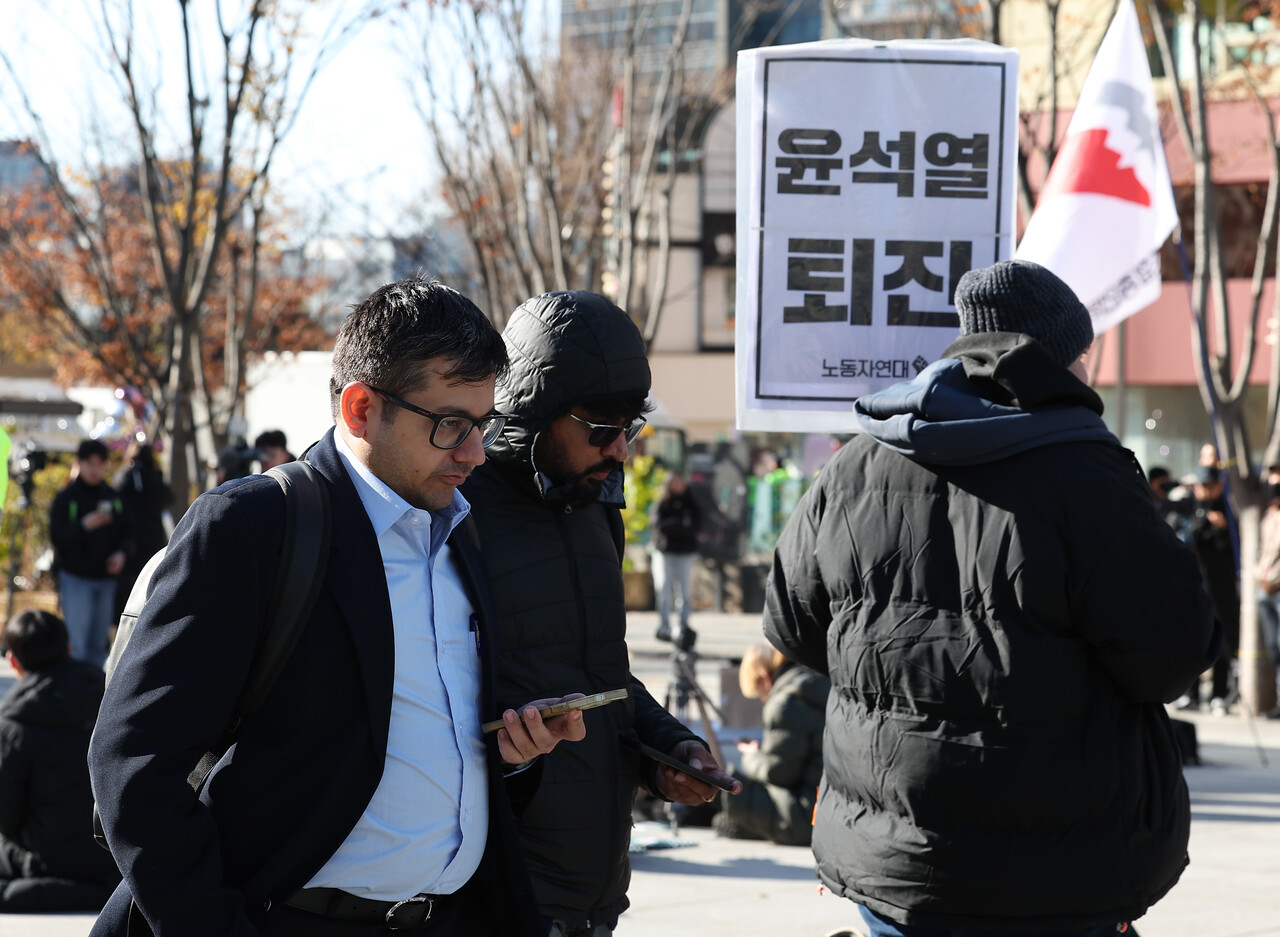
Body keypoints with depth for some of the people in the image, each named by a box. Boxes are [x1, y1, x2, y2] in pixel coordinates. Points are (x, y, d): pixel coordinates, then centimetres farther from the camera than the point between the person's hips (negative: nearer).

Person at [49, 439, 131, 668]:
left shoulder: (113, 497, 9)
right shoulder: (66, 497, -4)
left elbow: (127, 531, 15)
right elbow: (57, 536, -11)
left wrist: (121, 553, -5)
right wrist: (84, 525, -26)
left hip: (106, 578, 4)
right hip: (75, 579, -4)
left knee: (99, 644, 8)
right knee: (78, 645, -10)